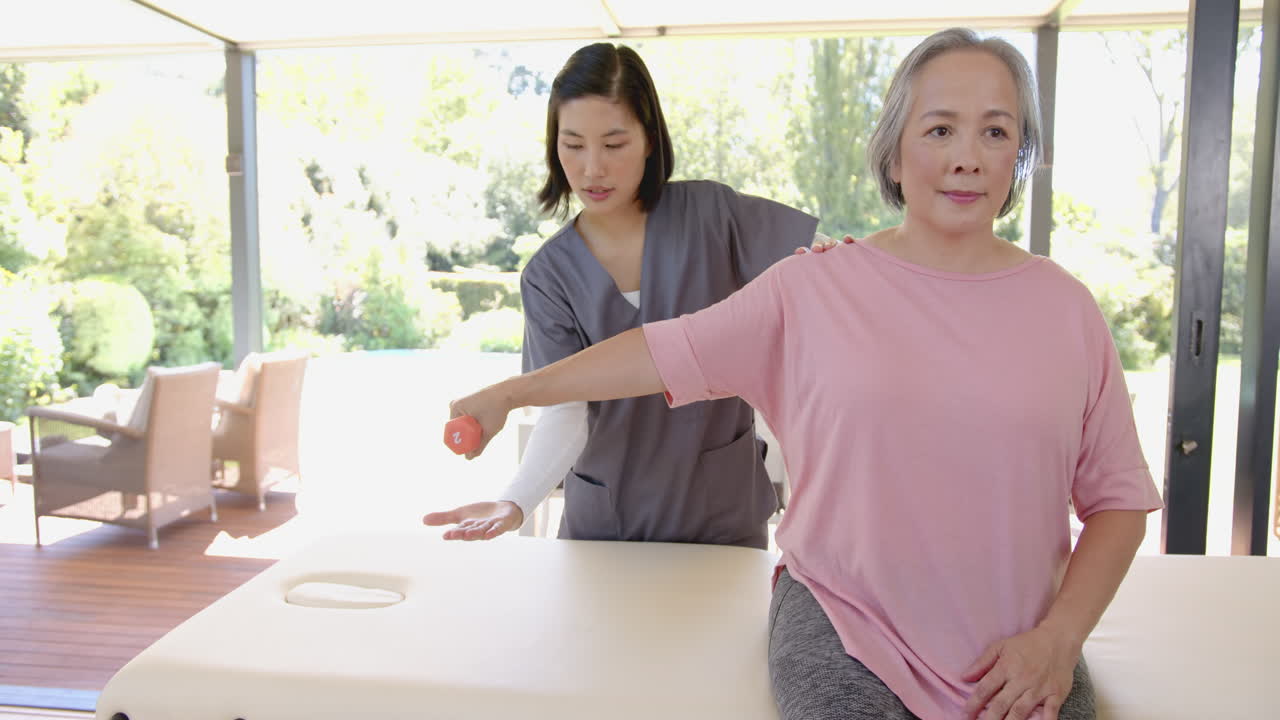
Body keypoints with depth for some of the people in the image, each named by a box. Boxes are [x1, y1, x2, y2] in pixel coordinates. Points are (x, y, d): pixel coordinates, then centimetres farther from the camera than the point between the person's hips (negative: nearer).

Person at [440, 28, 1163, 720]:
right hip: (842, 622, -2)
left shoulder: (1065, 307, 3)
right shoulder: (816, 287, -2)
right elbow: (668, 350, 3)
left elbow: (1118, 496, 7)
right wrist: (511, 393, 6)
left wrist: (1059, 638, -5)